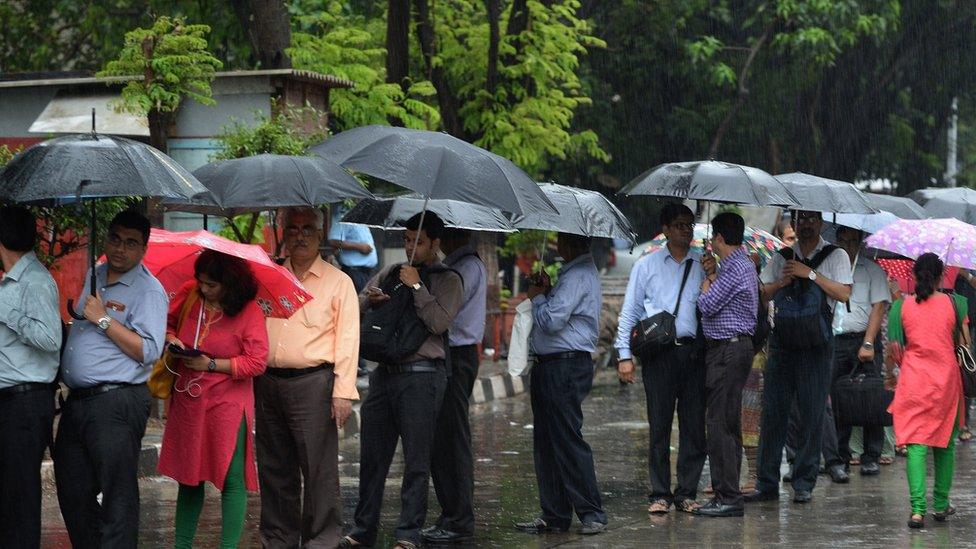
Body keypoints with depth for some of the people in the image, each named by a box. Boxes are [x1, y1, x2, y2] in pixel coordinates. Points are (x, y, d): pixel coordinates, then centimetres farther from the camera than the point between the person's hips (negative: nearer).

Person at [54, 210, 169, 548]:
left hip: (116, 404, -8)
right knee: (72, 491, 12)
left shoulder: (148, 291, -7)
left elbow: (149, 352, -17)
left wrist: (104, 320, -16)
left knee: (117, 494, -6)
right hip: (77, 402, 8)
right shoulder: (93, 276, 16)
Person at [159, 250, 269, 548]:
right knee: (188, 477, 14)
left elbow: (256, 362, -13)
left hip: (228, 405, -5)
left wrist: (210, 364, -15)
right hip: (188, 401, 5)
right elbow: (166, 322, 18)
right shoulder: (188, 295, 1)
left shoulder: (249, 311, -11)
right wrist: (171, 338, -5)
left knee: (231, 479, -6)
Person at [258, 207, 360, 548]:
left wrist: (343, 391, -11)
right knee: (274, 467, 9)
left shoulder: (338, 282, 4)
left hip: (312, 382, -4)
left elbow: (347, 340, -2)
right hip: (268, 383, 4)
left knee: (318, 466, -6)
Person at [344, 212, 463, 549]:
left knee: (416, 461, -3)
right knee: (372, 455, 8)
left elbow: (439, 322, -13)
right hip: (385, 373, 5)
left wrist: (416, 287, -11)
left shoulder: (447, 281, 2)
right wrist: (369, 299, -4)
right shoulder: (390, 274, 18)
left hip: (421, 375, -5)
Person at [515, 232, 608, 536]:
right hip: (551, 367, 11)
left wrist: (537, 298, -3)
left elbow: (551, 321, -20)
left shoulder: (579, 275, -15)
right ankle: (554, 516, 16)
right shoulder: (574, 272, 19)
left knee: (567, 440, -8)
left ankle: (592, 513, -2)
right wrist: (546, 293, 7)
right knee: (546, 443, 11)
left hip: (566, 367, -11)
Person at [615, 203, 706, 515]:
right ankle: (659, 495, 5)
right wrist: (624, 355, 2)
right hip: (658, 354, -1)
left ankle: (686, 493, 10)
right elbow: (629, 311, 9)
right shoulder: (647, 265, 11)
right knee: (659, 425, -1)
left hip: (694, 351, 1)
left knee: (694, 426, 2)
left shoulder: (704, 265, 14)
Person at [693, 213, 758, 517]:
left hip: (728, 351, -11)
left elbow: (707, 305, -15)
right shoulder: (743, 262, 17)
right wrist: (712, 275, 7)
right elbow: (718, 303, 16)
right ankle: (728, 494, 18)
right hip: (732, 348, 11)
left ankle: (728, 497, -9)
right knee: (729, 424, 13)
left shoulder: (736, 267, -15)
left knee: (719, 422, -10)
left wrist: (707, 277, 1)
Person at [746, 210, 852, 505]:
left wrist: (811, 273, -12)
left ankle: (804, 484, 7)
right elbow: (761, 294, 11)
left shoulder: (836, 256, 5)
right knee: (773, 411, 0)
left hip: (815, 344, -3)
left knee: (812, 413, -1)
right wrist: (782, 281, -7)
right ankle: (767, 483, 4)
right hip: (782, 339, 3)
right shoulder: (781, 258, 15)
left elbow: (844, 293, -7)